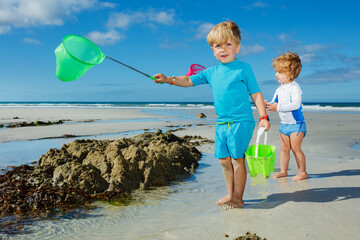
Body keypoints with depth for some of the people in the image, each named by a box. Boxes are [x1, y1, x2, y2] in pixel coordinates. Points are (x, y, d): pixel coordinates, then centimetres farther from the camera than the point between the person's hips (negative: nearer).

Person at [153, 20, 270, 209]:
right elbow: (189, 81, 17)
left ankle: (238, 197, 10)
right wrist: (168, 80, 4)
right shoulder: (211, 72, 13)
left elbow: (256, 94, -1)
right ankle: (230, 194, 24)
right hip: (221, 123, 6)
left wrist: (263, 117, -8)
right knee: (224, 159, 9)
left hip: (241, 122, -6)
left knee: (237, 158, -3)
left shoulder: (243, 68, -2)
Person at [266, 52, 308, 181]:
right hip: (284, 124, 7)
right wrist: (267, 105, -8)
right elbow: (274, 102, 14)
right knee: (284, 148, 11)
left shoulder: (294, 87, -17)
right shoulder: (279, 89, 9)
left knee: (295, 148, -5)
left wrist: (278, 107, -31)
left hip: (296, 123, -7)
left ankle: (302, 172, 7)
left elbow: (295, 104, -29)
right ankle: (283, 171, 21)